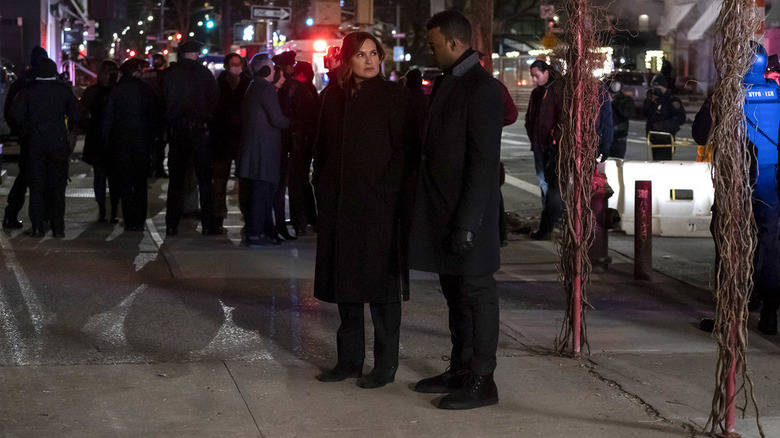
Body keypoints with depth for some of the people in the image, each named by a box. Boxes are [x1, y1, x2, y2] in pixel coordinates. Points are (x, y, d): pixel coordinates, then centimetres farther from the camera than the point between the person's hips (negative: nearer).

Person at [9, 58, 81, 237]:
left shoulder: (28, 90, -2)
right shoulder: (64, 89, -2)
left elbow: (16, 114, -9)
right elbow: (77, 114, -2)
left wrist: (26, 126, 9)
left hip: (35, 143, 0)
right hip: (58, 143, 0)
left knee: (36, 186, 6)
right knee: (57, 187, 5)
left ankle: (37, 227, 2)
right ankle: (58, 228, 3)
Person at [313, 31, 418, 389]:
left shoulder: (393, 96, -4)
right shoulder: (334, 97, 10)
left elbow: (405, 147, -8)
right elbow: (323, 147, 16)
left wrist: (393, 190, -15)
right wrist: (323, 191, 8)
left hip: (380, 202, -5)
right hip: (339, 203, 5)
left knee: (381, 285, 0)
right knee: (345, 283, 11)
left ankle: (385, 366, 8)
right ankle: (349, 359, 21)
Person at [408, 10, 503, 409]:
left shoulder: (481, 90, -16)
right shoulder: (445, 83, 14)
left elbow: (483, 162, -20)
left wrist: (467, 223, -22)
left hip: (467, 213, -9)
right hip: (441, 212, 9)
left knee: (476, 294, -2)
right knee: (454, 293, 16)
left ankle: (481, 383, 4)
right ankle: (460, 372, 26)